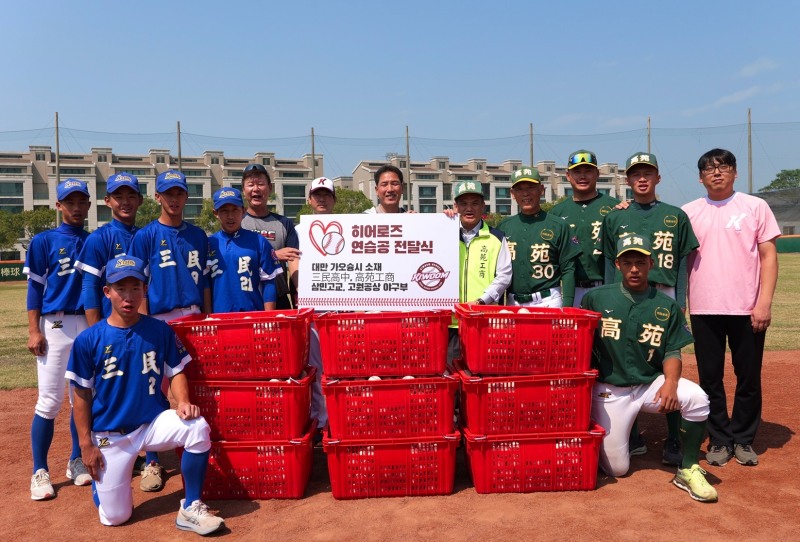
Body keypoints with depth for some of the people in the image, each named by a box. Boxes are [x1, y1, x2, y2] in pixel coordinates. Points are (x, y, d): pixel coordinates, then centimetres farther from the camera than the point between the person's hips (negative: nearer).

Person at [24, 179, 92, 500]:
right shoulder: (44, 241, 1)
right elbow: (35, 287, -1)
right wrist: (34, 330, -9)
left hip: (91, 325, 4)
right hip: (54, 326, -3)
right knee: (50, 401, -4)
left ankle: (77, 461, 22)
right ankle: (40, 472, 8)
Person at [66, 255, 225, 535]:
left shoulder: (160, 331, -6)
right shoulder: (88, 340, -9)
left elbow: (176, 372, 2)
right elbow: (82, 395, -3)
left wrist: (183, 402, -18)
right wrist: (86, 444, -4)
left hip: (153, 422, 1)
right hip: (110, 435, 0)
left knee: (198, 428, -30)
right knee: (115, 517, 2)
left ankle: (190, 508, -12)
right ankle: (102, 476, 38)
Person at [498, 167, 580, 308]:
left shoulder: (558, 226, 1)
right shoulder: (504, 227, 10)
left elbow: (568, 270, -1)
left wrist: (567, 307, -9)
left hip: (548, 301, -2)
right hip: (511, 302, 3)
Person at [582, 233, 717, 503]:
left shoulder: (667, 306, 0)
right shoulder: (596, 298, -5)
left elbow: (672, 352, 0)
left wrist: (670, 383, -19)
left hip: (650, 385, 2)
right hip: (610, 390, -1)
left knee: (697, 398, -29)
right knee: (616, 469, -1)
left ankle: (687, 471, -7)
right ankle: (600, 434, 34)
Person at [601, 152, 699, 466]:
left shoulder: (675, 216, 9)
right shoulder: (615, 218, 10)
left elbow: (682, 263, 8)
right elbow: (610, 264, 9)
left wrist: (680, 304, 0)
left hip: (664, 298, -1)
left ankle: (673, 442, 9)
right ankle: (631, 437, 17)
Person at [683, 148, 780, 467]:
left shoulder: (755, 207, 4)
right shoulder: (688, 212, 8)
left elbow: (769, 255, 0)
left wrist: (764, 303, -9)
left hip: (747, 309, -1)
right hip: (704, 309, 1)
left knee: (749, 377, 7)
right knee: (710, 378, 7)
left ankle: (743, 440, 23)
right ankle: (719, 440, 20)